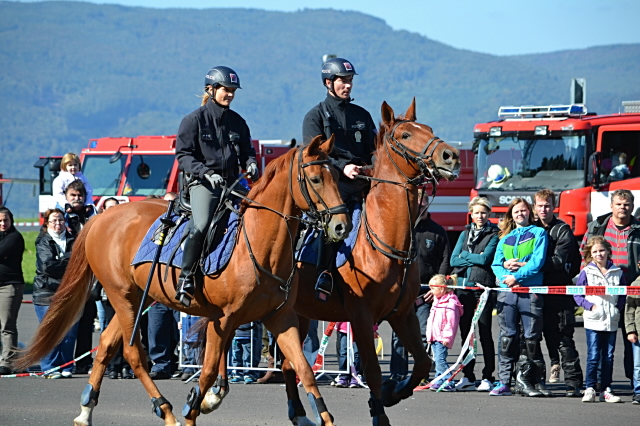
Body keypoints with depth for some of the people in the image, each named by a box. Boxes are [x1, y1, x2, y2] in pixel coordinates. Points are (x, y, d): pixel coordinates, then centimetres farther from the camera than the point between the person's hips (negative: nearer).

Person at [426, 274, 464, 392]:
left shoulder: (450, 303, -14)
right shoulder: (437, 301, 17)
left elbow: (451, 322, -18)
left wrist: (447, 337, -20)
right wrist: (429, 336, 21)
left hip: (442, 338, -10)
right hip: (435, 337, 10)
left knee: (440, 360, -14)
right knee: (437, 360, 10)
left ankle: (448, 383, -14)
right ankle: (439, 382, 13)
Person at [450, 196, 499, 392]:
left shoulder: (494, 235, 1)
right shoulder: (465, 234, 17)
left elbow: (485, 259, -12)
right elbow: (453, 260, 7)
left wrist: (465, 255, 0)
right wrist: (475, 259, -5)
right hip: (464, 286, 5)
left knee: (485, 333, -4)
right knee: (465, 332, 7)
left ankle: (488, 377, -1)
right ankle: (467, 376, 13)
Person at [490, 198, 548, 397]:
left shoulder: (538, 233, 7)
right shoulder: (505, 238, 19)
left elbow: (538, 261, -5)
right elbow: (496, 264, 13)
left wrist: (517, 276, -12)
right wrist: (504, 276, -8)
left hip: (531, 292, -3)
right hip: (507, 291, 3)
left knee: (531, 338, -3)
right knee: (507, 337, 0)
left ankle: (531, 380, 2)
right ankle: (503, 382, 0)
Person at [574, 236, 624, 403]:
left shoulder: (617, 272, 7)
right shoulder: (586, 272, 1)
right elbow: (577, 295, 2)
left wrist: (618, 307, -1)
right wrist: (590, 306, -10)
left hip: (611, 321, 3)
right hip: (593, 321, -3)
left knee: (608, 357, 5)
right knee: (593, 356, -7)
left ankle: (606, 390, 10)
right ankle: (590, 389, -2)